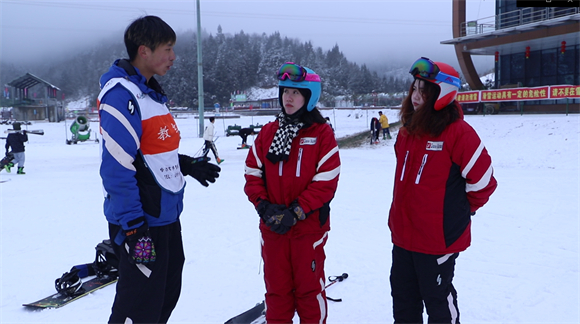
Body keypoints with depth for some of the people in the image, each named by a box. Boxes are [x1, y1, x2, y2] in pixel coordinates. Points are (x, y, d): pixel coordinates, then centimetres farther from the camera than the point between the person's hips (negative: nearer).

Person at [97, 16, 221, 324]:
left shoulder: (150, 93, 12)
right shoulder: (121, 95, -18)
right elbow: (116, 168, -23)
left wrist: (188, 165, 7)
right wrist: (133, 229, -23)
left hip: (166, 217, 10)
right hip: (141, 224, -10)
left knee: (168, 294, 21)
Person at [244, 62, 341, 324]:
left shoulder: (322, 133, -6)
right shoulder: (268, 132, 5)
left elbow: (325, 182, -11)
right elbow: (252, 174, 4)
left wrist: (295, 212, -17)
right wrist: (264, 205, -11)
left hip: (309, 227, -3)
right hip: (272, 228, 3)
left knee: (309, 287, 8)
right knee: (276, 286, 13)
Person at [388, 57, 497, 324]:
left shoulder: (458, 132, -17)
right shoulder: (408, 131, 7)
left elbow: (483, 180, -13)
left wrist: (461, 209, 0)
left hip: (439, 238, -7)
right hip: (403, 235, 8)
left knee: (438, 299, 9)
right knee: (403, 298, 21)